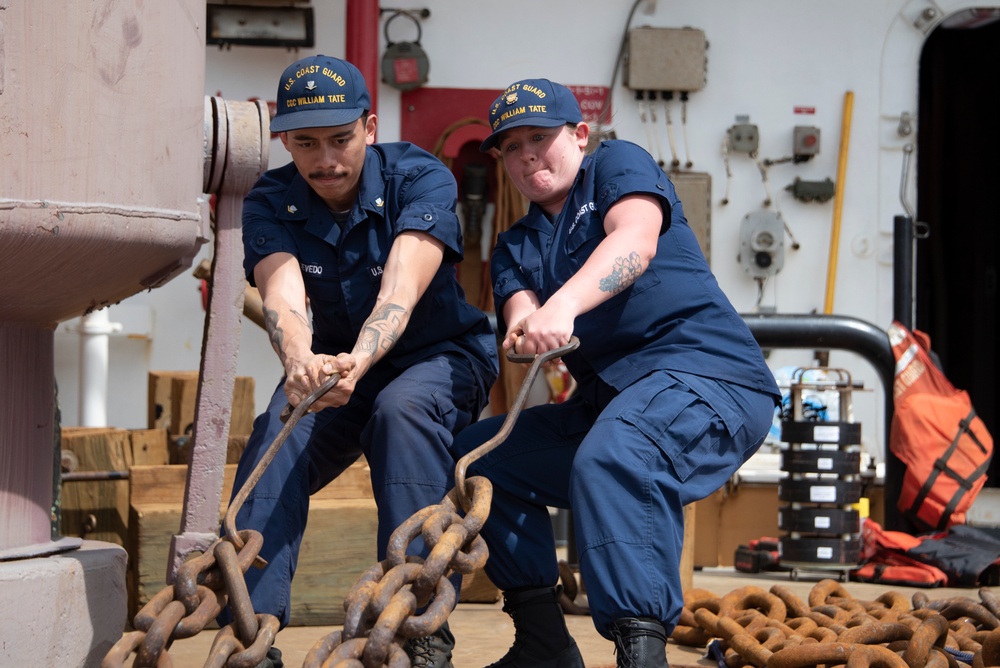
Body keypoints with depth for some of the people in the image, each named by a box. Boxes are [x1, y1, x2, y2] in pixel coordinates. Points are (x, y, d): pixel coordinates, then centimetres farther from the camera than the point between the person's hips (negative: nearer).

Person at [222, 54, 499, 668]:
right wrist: (301, 362, -56)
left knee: (403, 409, -36)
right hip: (336, 362, 3)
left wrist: (359, 360, -58)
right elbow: (282, 295, -31)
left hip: (442, 357, -3)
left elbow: (403, 286, -37)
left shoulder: (421, 178, -21)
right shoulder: (270, 204, -13)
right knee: (278, 430, -28)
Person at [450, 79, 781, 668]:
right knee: (476, 454, 1)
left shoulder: (619, 165, 5)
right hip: (607, 398, 8)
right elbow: (520, 318, 0)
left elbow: (636, 241, -18)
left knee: (611, 457, -36)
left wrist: (562, 305, -35)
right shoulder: (517, 246, 22)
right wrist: (526, 328, -27)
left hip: (711, 376, -8)